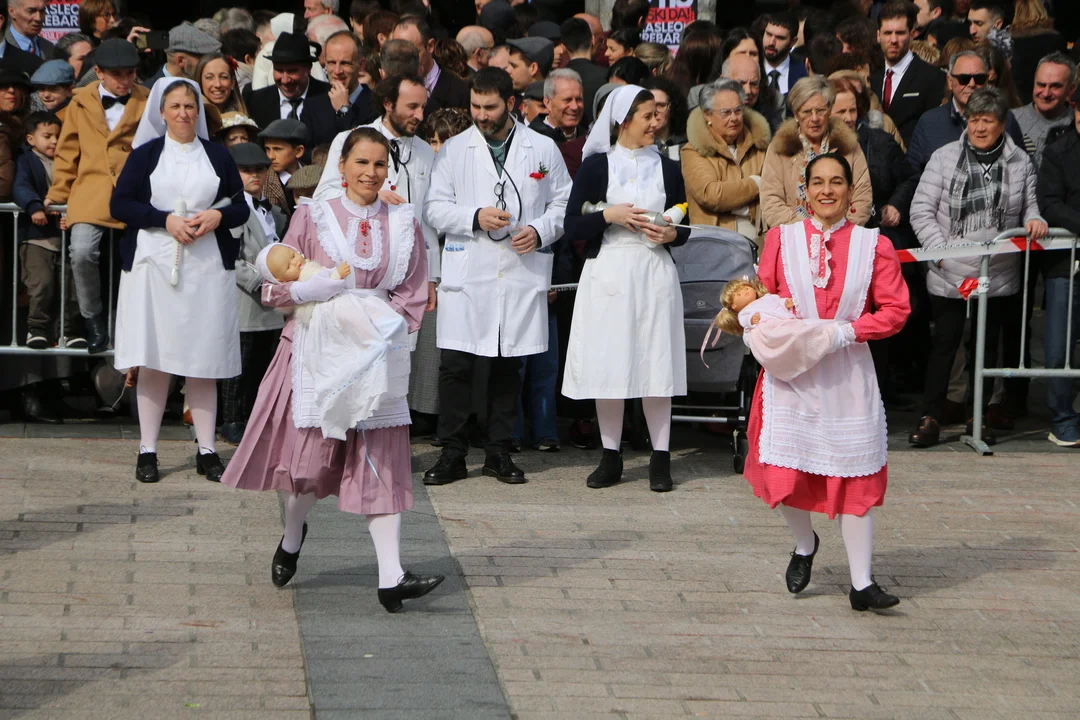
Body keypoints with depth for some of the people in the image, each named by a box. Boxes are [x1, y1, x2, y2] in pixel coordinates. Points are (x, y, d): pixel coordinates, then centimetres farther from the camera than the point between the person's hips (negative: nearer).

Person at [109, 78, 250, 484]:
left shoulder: (218, 156, 13)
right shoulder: (145, 154, 8)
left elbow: (241, 208, 11)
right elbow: (119, 205, 0)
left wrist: (218, 216, -10)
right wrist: (165, 219, -12)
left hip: (207, 266, 1)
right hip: (154, 263, -1)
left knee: (204, 360, 0)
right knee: (153, 359, -3)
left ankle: (207, 451, 5)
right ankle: (147, 451, 2)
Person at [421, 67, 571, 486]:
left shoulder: (542, 149, 7)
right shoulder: (454, 150, 7)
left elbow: (563, 204, 10)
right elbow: (435, 209, 3)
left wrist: (540, 230, -8)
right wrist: (475, 217, -12)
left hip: (522, 274, 1)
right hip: (467, 274, -1)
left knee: (509, 366, 7)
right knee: (455, 365, -5)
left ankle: (499, 453, 17)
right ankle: (453, 455, 3)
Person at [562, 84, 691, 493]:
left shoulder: (667, 168, 11)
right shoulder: (595, 165, 4)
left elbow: (684, 228, 15)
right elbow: (572, 226, 0)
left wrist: (671, 234, -6)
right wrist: (609, 216, -14)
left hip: (655, 272, 1)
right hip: (608, 271, -1)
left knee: (656, 362, -2)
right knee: (608, 364, 0)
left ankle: (660, 459, 4)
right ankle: (610, 457, 10)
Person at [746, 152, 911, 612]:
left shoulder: (873, 245, 2)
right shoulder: (781, 239, 5)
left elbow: (895, 310, -1)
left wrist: (849, 331, -15)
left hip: (847, 373, 0)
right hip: (791, 371, 0)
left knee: (856, 475, -1)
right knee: (785, 470, -4)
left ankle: (861, 584, 4)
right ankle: (804, 545, 28)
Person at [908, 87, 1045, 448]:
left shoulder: (1020, 162, 3)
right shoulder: (945, 158, -1)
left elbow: (1029, 203, 15)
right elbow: (921, 211, -2)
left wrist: (1033, 220, -9)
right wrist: (941, 252, -11)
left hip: (999, 278, 2)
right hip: (950, 276, -2)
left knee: (988, 345, 10)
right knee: (944, 343, 2)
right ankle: (930, 417, 8)